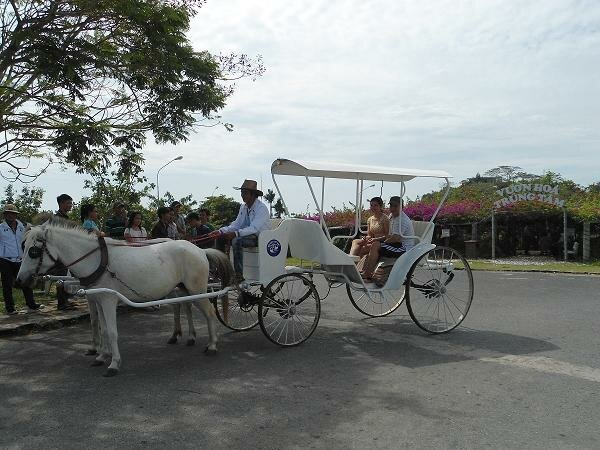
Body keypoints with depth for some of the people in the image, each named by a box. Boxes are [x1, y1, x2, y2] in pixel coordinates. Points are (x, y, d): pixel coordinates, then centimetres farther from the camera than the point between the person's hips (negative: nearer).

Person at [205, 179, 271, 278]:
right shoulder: (243, 207, 10)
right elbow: (236, 225, 7)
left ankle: (239, 275, -29)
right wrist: (220, 231, -10)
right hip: (248, 234, 9)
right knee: (221, 238, -3)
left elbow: (254, 228, -26)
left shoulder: (261, 208, -16)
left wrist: (235, 233, -36)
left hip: (261, 237, -9)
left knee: (236, 240, -33)